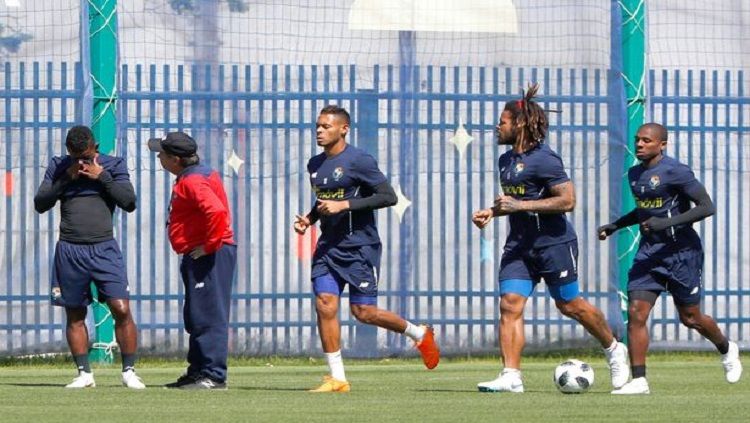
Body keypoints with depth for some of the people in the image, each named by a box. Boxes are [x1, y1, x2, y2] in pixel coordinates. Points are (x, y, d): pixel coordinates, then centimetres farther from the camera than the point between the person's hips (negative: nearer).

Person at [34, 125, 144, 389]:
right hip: (70, 251, 2)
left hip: (104, 250, -2)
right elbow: (40, 204, 1)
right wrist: (65, 179, -8)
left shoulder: (114, 166, 4)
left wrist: (102, 177, -10)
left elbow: (129, 203, -4)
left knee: (122, 310, -11)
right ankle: (84, 374, 12)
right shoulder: (58, 167, 8)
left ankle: (129, 371, -2)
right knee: (75, 315, 5)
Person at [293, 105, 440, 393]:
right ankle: (337, 378, -1)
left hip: (360, 246, -6)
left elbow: (388, 196, -16)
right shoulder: (315, 164, 12)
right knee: (325, 304, -7)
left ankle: (419, 334, 22)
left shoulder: (358, 161, -11)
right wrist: (309, 220, 7)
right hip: (328, 247, 6)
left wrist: (344, 205, -20)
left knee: (363, 312, -4)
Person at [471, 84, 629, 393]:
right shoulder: (506, 160, 12)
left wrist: (519, 206, -24)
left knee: (569, 304, 5)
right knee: (510, 304, -8)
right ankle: (511, 376, -10)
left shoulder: (543, 159, -16)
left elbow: (567, 200, -22)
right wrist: (492, 212, 10)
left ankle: (614, 350, 29)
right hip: (519, 244, 8)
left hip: (554, 242, -7)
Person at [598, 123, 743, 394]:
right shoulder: (634, 174, 9)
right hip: (649, 251, 6)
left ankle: (727, 350, 38)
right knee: (636, 313, -11)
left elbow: (707, 207, -18)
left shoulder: (676, 172, -15)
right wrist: (615, 226, 15)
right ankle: (638, 380, -9)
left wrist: (667, 222, -27)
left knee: (690, 318, 8)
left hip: (681, 252, -6)